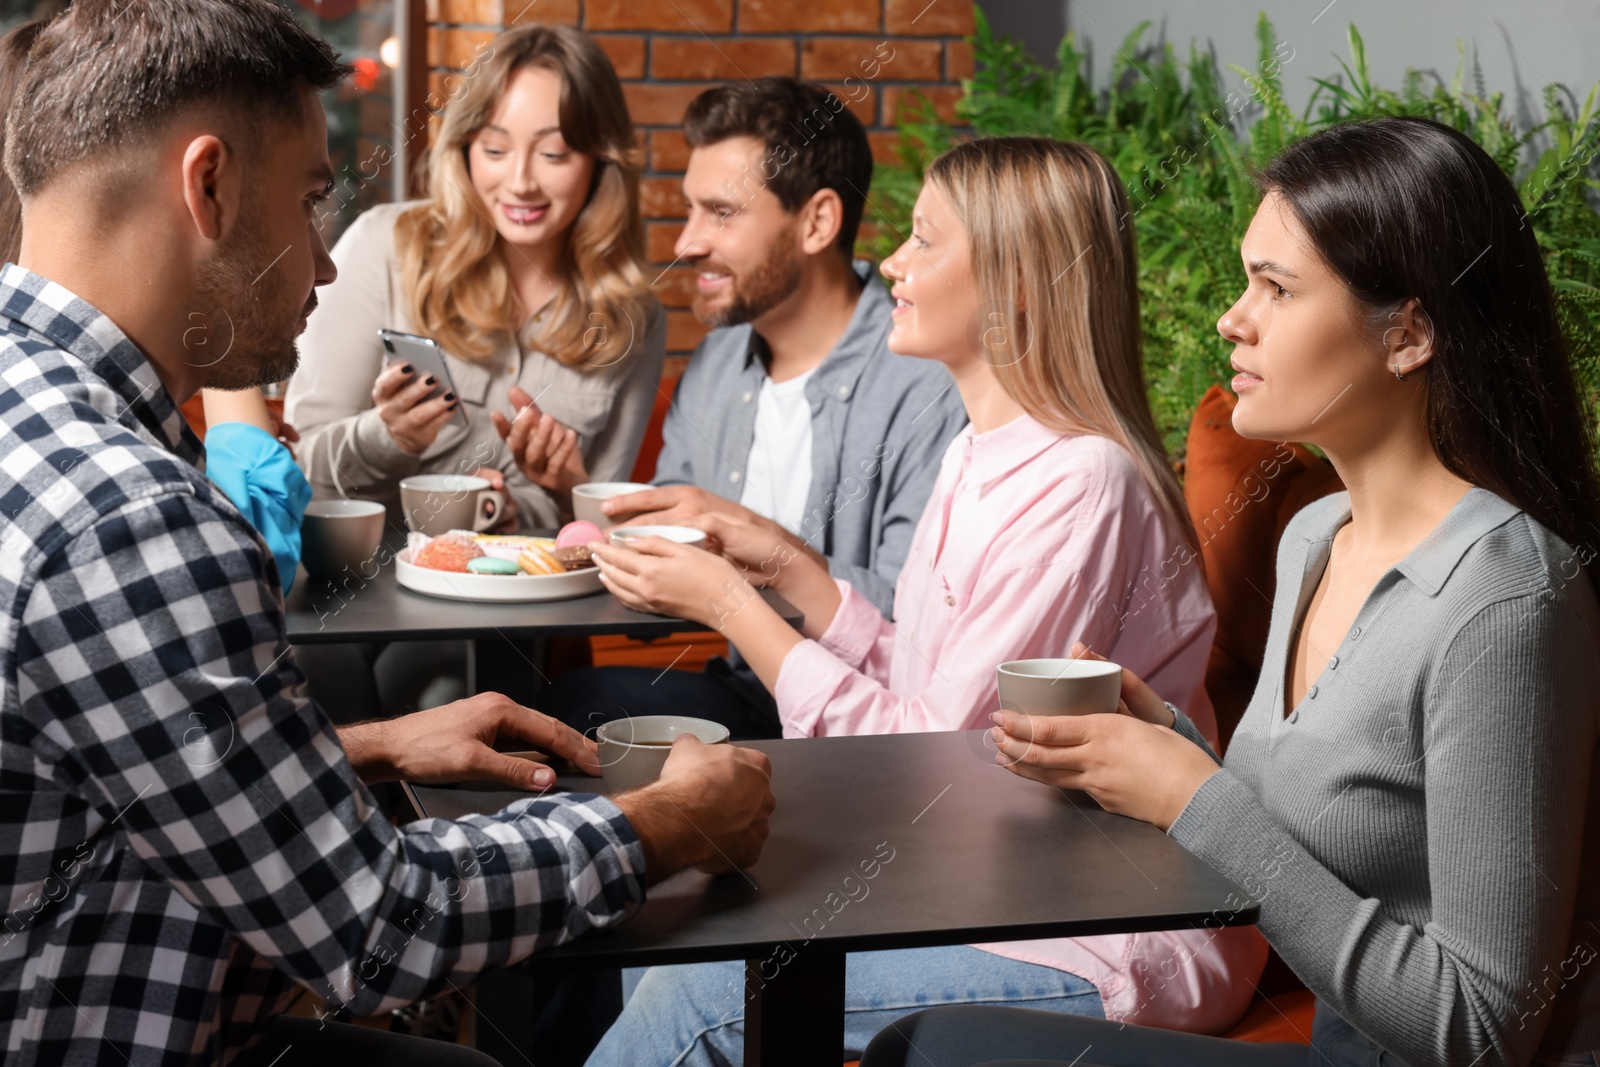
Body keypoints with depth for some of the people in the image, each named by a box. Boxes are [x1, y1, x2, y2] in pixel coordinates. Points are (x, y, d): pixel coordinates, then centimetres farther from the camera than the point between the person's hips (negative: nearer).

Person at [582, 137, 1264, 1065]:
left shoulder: (1081, 486, -22)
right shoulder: (980, 458, 9)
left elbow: (939, 756, -21)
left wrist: (729, 605, -15)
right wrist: (788, 569, 5)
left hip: (1111, 950, -9)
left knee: (705, 989, -16)